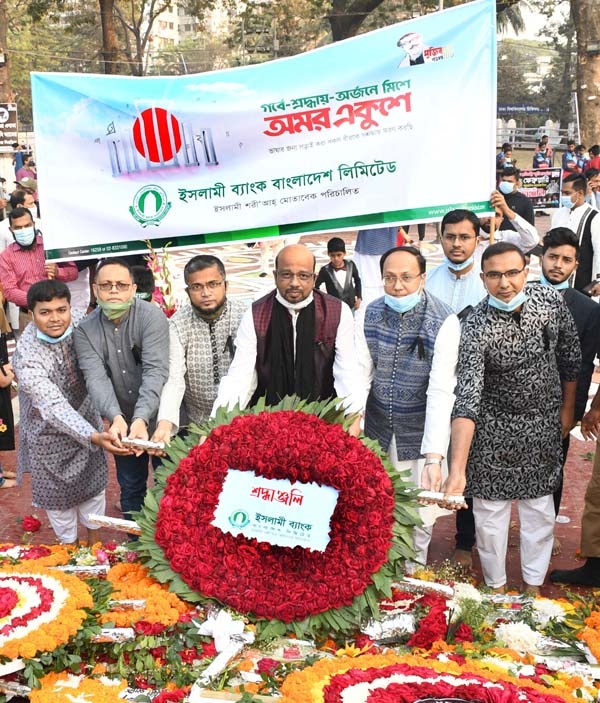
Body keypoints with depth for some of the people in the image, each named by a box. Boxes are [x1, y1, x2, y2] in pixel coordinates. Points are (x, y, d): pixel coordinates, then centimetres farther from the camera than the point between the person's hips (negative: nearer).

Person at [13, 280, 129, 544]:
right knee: (59, 493, 15)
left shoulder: (78, 325, -17)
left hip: (87, 421, 4)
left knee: (94, 483, 20)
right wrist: (95, 437, -50)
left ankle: (94, 539, 45)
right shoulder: (26, 356, -31)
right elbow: (54, 407, -37)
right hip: (51, 434, -4)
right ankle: (68, 545, 42)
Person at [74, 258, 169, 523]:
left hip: (158, 419, -3)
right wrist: (116, 418, -37)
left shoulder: (152, 316, -16)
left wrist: (141, 419, -39)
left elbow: (155, 371, -26)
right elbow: (96, 378, -19)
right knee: (130, 488, 17)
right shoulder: (85, 330, -6)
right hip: (122, 423, 3)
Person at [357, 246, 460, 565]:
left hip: (420, 434, -3)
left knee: (419, 514, 8)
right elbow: (360, 371, -7)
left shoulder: (444, 322, -18)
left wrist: (434, 456, -32)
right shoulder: (371, 313, -4)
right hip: (378, 430, 3)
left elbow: (441, 391, -25)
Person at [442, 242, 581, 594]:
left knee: (540, 508, 14)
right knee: (491, 510, 8)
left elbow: (570, 357, 5)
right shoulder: (476, 327, -25)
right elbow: (467, 399, -33)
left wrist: (568, 409, 11)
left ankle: (533, 584, 33)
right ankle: (496, 586, 29)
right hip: (494, 430, -3)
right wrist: (457, 470, -41)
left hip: (545, 425, 3)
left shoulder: (551, 300, -12)